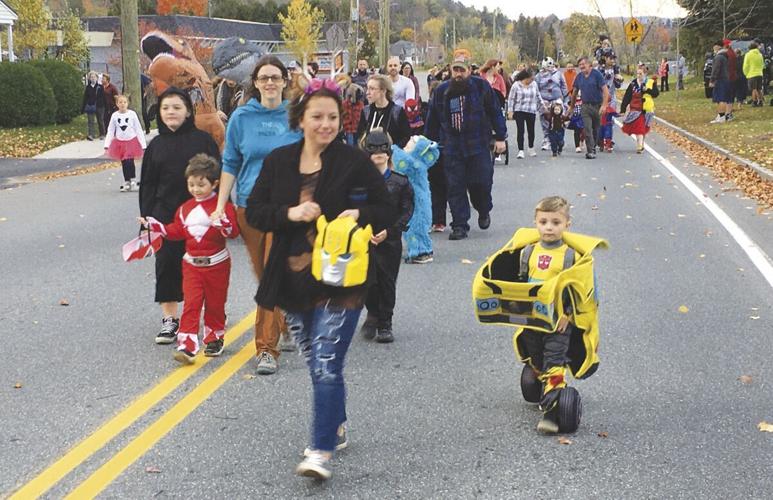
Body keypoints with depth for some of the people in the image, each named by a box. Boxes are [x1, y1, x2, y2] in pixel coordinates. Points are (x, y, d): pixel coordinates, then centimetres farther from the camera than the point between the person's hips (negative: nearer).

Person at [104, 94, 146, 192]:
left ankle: (132, 180, 1)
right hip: (119, 142, 2)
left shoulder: (132, 114, -5)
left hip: (131, 141, -2)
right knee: (124, 163, 8)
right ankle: (127, 182, 20)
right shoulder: (114, 116, -1)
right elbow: (110, 131, 5)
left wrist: (143, 145, -4)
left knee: (129, 162, -14)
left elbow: (138, 130, -2)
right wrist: (107, 145, -2)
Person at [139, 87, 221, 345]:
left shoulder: (203, 140, -1)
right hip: (166, 214, 3)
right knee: (166, 263, 1)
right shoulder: (156, 145, 9)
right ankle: (169, 319, 10)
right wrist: (147, 217, 3)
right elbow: (147, 185, 10)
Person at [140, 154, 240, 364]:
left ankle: (215, 339, 29)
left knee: (215, 304, 10)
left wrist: (224, 225, -36)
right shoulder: (185, 208, 9)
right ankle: (187, 346, -13)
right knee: (191, 303, -7)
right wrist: (156, 226, 6)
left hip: (217, 263, -3)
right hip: (192, 263, 3)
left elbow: (234, 231, -16)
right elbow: (176, 231, 15)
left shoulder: (223, 206, -8)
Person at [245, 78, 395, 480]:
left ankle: (322, 451, -9)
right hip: (294, 280, 5)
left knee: (327, 366, -12)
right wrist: (289, 213, -15)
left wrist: (360, 215, -22)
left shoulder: (355, 162, -6)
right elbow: (254, 212, 3)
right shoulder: (278, 161, 4)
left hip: (340, 280, -5)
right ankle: (335, 427, 38)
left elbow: (387, 212, -2)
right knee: (315, 364, 17)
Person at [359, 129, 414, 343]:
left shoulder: (400, 182, 2)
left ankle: (385, 325, 13)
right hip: (364, 239, 0)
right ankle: (373, 314, 18)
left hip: (390, 240, 0)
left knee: (387, 281, 1)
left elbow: (407, 211, 2)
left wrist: (389, 231, -10)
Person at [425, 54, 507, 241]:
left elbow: (495, 112, 3)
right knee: (455, 187, 0)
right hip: (452, 147, 2)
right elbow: (432, 120, 14)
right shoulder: (441, 91, 6)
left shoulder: (481, 87, -1)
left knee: (481, 182, -4)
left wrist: (500, 137, 0)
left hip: (479, 145, -2)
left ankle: (484, 211, 27)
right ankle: (459, 225, 7)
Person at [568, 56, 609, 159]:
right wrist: (572, 105, 22)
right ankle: (590, 151, -11)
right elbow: (575, 92, 18)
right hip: (585, 106, 2)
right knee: (587, 129, -9)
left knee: (596, 130, 9)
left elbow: (605, 90, -12)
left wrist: (604, 105, -20)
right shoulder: (579, 77, 6)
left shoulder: (596, 74, -8)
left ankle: (593, 148, 25)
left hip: (597, 106, -2)